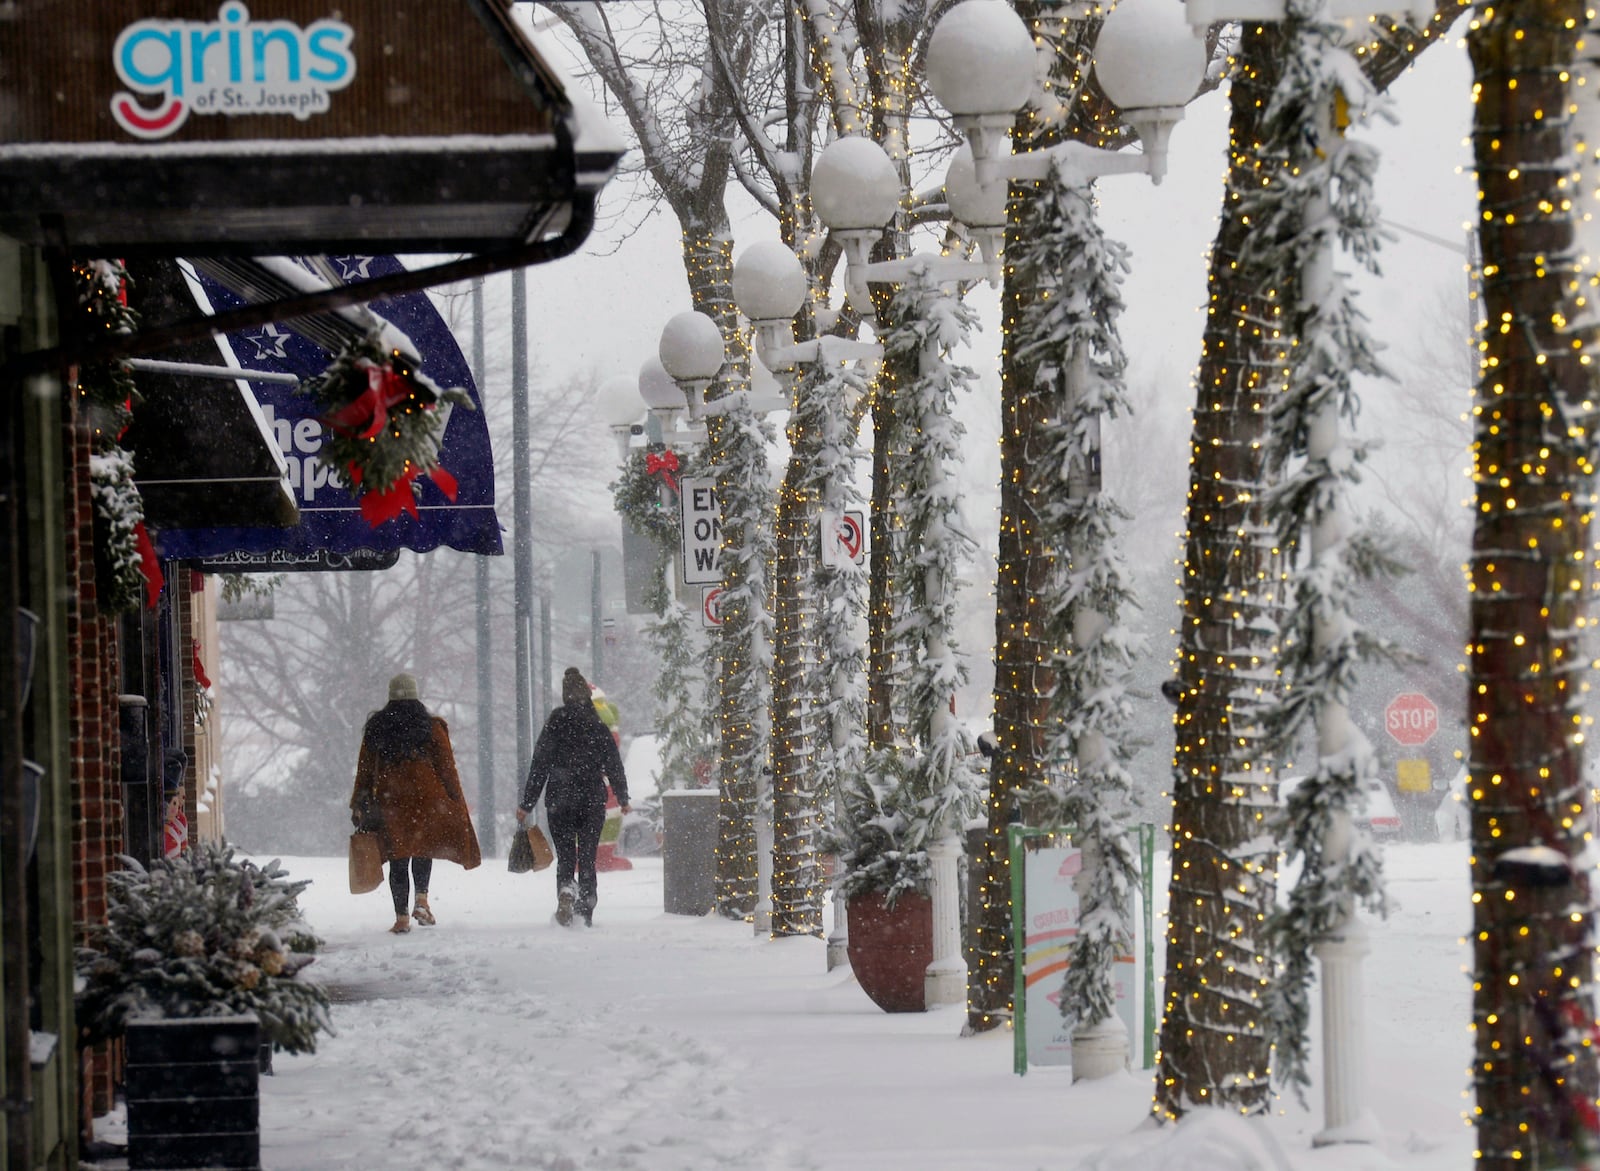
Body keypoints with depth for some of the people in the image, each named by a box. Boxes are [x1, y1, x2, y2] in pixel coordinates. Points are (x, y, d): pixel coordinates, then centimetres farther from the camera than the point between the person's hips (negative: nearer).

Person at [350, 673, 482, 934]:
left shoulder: (375, 728, 5)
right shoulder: (432, 727, -1)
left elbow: (365, 770, 8)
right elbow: (446, 767, -2)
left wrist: (358, 805, 13)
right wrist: (456, 803, 5)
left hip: (388, 802, 1)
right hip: (427, 799, -1)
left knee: (398, 859, 4)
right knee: (424, 849, 18)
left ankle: (401, 917, 1)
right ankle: (421, 900, -2)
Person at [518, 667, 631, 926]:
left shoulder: (554, 725, -4)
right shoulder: (598, 727, 1)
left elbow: (539, 766, -5)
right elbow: (614, 765, 6)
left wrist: (527, 804, -1)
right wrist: (623, 798, 18)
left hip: (560, 801, -1)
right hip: (593, 801, 1)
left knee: (565, 857, 5)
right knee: (587, 858, 8)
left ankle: (566, 889, -24)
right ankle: (586, 912, 2)